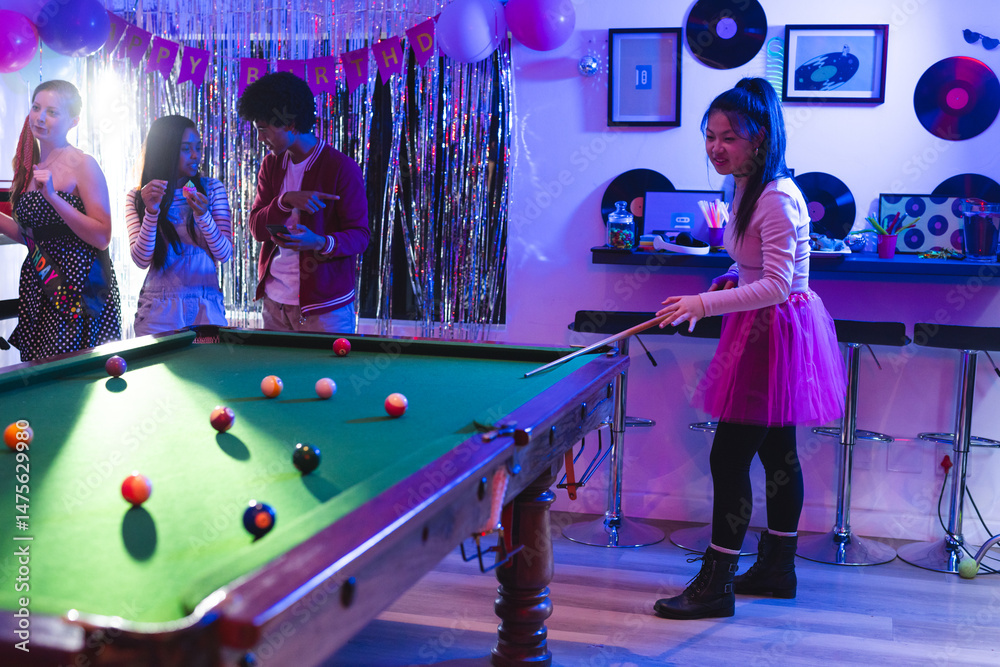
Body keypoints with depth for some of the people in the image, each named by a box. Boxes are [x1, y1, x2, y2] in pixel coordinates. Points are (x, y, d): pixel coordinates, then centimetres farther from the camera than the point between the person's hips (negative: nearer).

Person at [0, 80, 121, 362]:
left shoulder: (83, 165, -8)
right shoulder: (29, 165, 12)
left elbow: (102, 238, -16)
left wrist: (53, 196, -21)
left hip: (78, 287, -7)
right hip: (37, 287, 7)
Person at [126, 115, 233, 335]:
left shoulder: (212, 189, 4)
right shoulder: (137, 198, 1)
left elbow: (224, 254, -3)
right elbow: (142, 260, -8)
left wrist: (203, 215, -18)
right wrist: (151, 212, -19)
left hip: (207, 306, 1)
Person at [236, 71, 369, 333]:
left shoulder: (342, 168, -10)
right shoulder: (271, 165, 9)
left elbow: (360, 235, -10)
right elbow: (257, 228, 1)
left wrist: (321, 243, -29)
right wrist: (286, 201, -17)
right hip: (274, 301, 5)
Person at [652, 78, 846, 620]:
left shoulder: (777, 199, -21)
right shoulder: (749, 189, 10)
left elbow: (775, 287, -26)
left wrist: (703, 303, -31)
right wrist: (730, 283, 6)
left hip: (775, 332, -10)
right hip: (767, 330, 10)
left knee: (728, 457, -7)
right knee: (777, 451, 17)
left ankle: (715, 584, 1)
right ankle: (777, 567, 29)